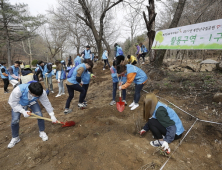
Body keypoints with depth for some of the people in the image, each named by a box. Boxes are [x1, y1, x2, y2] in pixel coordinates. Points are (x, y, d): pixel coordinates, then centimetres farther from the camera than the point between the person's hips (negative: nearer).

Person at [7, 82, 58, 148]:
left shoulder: (41, 92, -36)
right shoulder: (18, 90, -44)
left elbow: (46, 103, -23)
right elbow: (13, 103, -27)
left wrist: (52, 115, -20)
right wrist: (23, 111, -39)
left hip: (32, 102, 2)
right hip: (18, 104, -1)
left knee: (40, 115, -14)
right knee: (14, 120, -10)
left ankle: (42, 132, 13)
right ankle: (15, 138, 19)